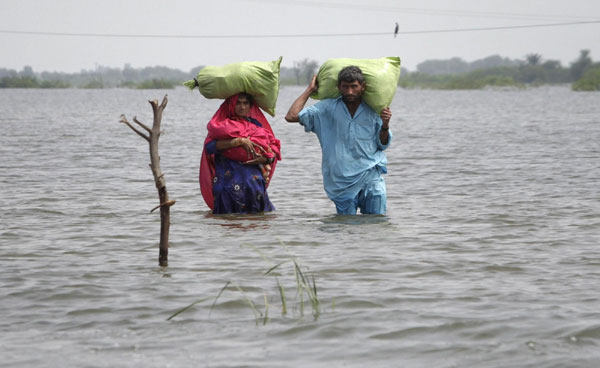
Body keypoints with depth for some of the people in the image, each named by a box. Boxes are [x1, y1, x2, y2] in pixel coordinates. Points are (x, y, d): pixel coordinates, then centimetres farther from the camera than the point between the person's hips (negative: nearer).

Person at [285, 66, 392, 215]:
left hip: (371, 176, 1)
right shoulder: (327, 108, 3)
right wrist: (310, 90, 4)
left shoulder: (372, 110, 6)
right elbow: (292, 116, -4)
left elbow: (382, 145, 15)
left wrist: (385, 126, -6)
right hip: (343, 181, -1)